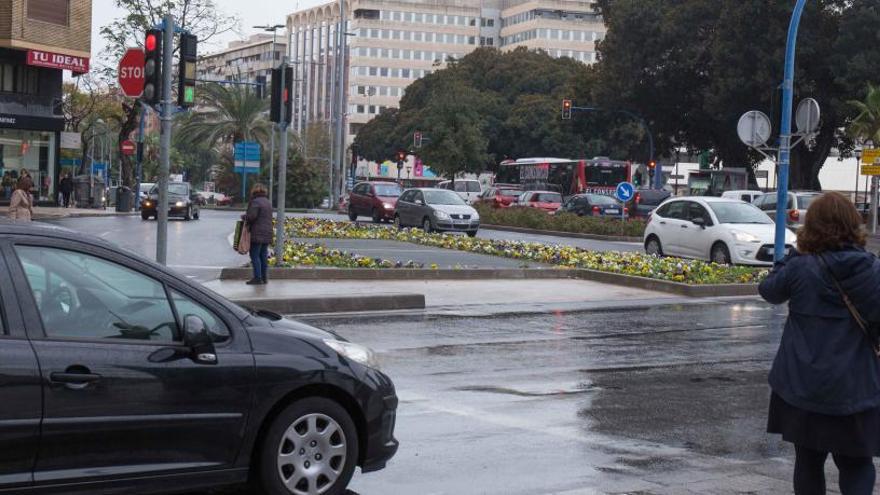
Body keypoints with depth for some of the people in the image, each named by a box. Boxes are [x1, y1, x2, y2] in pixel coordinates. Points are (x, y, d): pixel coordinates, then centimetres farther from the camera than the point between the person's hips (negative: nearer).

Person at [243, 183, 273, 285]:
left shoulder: (255, 202, -12)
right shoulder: (268, 202, 16)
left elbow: (251, 216, -21)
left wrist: (244, 217, 0)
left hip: (257, 234, -8)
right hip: (267, 233, 8)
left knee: (255, 255, -4)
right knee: (263, 255, 12)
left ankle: (257, 278, -7)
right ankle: (264, 277, 14)